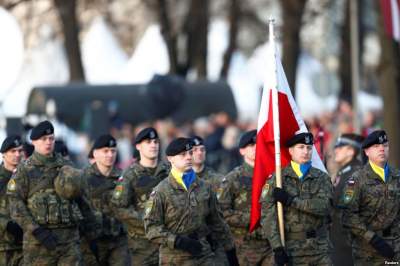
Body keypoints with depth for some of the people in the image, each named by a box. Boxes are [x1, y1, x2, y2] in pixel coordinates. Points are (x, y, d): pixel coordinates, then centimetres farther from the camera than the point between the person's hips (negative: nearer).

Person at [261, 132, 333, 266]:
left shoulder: (322, 178, 8)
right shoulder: (277, 179, 1)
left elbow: (325, 206, -10)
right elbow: (268, 216, -6)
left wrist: (291, 200, -15)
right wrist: (277, 247, -16)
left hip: (320, 250, 2)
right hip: (291, 249, -2)